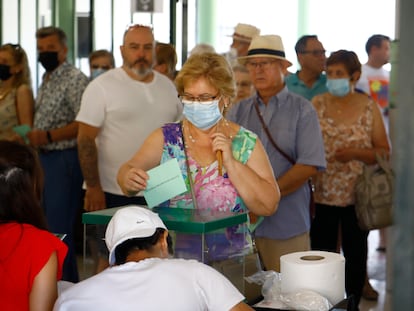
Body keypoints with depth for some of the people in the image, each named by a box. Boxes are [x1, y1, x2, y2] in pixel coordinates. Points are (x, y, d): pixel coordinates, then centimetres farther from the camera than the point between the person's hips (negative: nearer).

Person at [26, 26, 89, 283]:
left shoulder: (75, 80, -11)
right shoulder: (46, 81, 18)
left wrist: (49, 136, -23)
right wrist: (32, 136, 9)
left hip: (65, 158, -10)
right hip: (45, 158, 10)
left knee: (59, 227, -8)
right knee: (47, 223, 13)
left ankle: (66, 284, 1)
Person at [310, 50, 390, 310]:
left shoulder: (369, 108, -2)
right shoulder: (317, 104, 1)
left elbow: (384, 152, 0)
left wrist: (355, 153, -17)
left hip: (357, 196, 0)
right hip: (322, 195, 1)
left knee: (356, 255, 11)